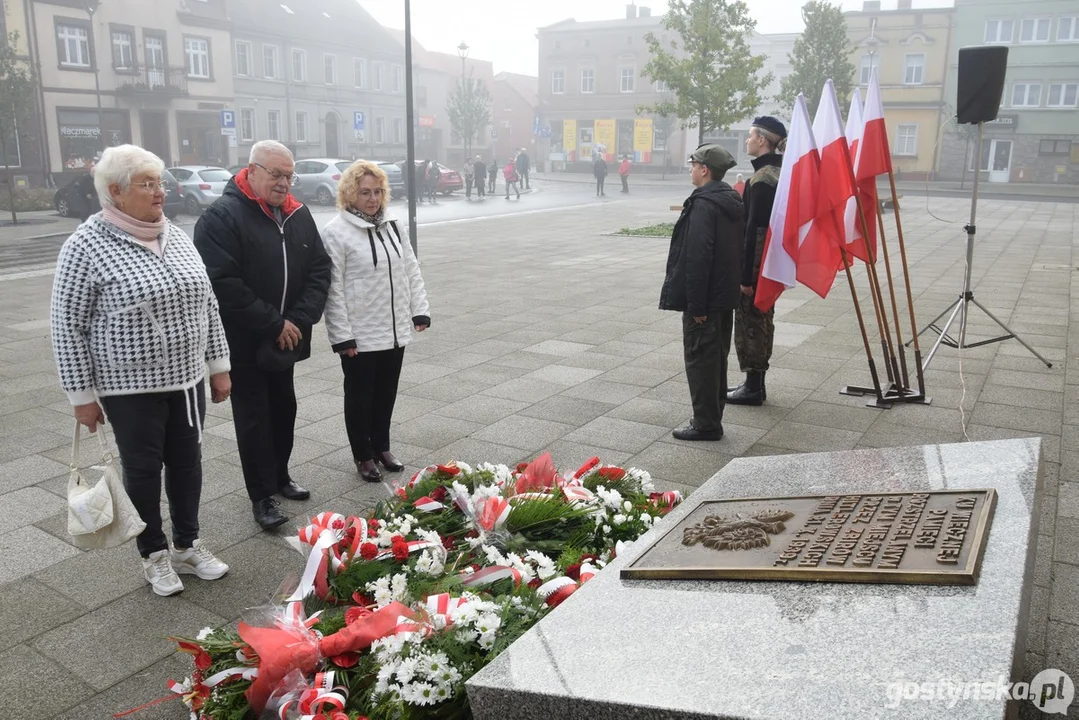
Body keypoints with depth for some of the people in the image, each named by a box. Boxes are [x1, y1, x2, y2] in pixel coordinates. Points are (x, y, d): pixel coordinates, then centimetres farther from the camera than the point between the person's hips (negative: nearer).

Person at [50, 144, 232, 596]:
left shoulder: (176, 237, 3)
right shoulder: (86, 246, -13)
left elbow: (206, 302, 9)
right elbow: (68, 327, -10)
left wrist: (218, 365, 8)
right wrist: (82, 395, -9)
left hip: (186, 378, 5)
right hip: (129, 387, -5)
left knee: (186, 461, 14)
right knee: (143, 469, 9)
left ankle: (188, 546, 31)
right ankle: (154, 555, 28)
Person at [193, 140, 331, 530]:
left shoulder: (298, 215, 6)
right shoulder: (222, 216, -14)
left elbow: (319, 269, 4)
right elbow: (223, 283, -21)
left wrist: (299, 320, -9)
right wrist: (273, 324, -19)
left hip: (285, 338, 6)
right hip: (244, 342, -6)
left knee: (283, 409, 17)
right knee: (254, 418, 3)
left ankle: (279, 475, 34)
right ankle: (262, 494, 13)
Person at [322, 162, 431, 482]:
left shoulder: (394, 225, 6)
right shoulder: (336, 231, -12)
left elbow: (411, 270, 11)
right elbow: (333, 288, -13)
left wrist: (420, 310, 5)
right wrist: (342, 335, -15)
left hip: (395, 329, 5)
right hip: (359, 334, -5)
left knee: (386, 393, 16)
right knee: (360, 396, 9)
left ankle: (382, 447, 33)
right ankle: (363, 456, 24)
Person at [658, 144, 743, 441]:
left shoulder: (703, 204, -18)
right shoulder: (732, 201, 11)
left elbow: (697, 257, -22)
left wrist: (695, 303, -21)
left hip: (705, 296, -9)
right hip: (725, 294, 9)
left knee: (700, 359, -1)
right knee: (717, 357, 15)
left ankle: (706, 423, 5)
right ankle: (712, 418, 25)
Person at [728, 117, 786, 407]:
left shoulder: (761, 179, -19)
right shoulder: (779, 173, 11)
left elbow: (754, 229, -22)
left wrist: (745, 275, -22)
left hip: (757, 263, -10)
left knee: (749, 322, 0)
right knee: (761, 321, 15)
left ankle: (753, 387, 8)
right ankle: (756, 383, 26)